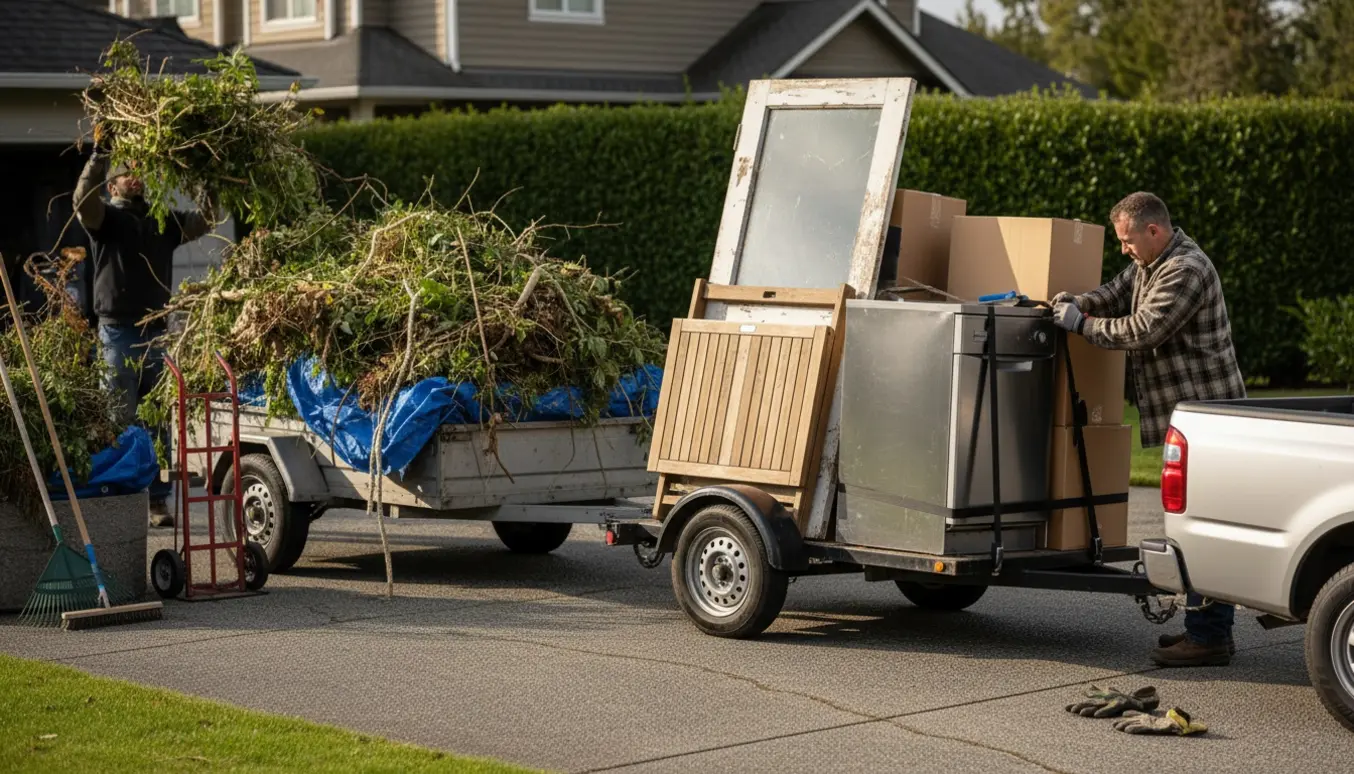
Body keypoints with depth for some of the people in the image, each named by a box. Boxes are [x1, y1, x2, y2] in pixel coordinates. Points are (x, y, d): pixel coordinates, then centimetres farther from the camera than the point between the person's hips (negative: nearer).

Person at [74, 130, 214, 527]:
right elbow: (83, 200, -17)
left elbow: (206, 220, 10)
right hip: (118, 333, -4)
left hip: (157, 332, 4)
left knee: (158, 422, 5)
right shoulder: (106, 218, 3)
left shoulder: (164, 222, 16)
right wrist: (98, 155, -28)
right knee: (120, 422, -4)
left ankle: (158, 500, 9)